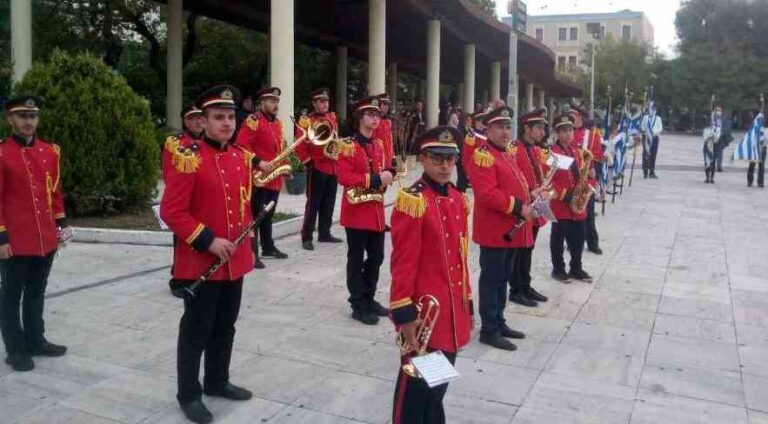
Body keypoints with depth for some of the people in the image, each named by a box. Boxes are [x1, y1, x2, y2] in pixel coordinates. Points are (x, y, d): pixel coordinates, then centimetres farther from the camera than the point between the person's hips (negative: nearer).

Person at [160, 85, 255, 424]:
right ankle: (189, 395, 21)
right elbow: (171, 212, -17)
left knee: (225, 327, 19)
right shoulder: (188, 158, -15)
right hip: (200, 262, -7)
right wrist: (208, 241, -20)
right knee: (197, 330, 6)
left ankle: (218, 381, 36)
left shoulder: (242, 156, 7)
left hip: (235, 261, 7)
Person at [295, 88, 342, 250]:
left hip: (333, 168, 7)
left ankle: (324, 233, 24)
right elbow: (299, 148, -12)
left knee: (328, 203, 12)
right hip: (317, 169, -6)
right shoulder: (306, 122, -10)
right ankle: (306, 237, 1)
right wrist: (311, 162, -15)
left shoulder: (332, 118, 10)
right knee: (313, 203, -4)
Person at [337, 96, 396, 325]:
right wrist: (375, 179, -23)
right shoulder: (348, 145, -11)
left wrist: (387, 173, -4)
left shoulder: (379, 144, 12)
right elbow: (344, 177, -19)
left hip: (376, 209, 7)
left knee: (376, 257, 14)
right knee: (356, 259, 2)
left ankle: (369, 298, 28)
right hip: (357, 210, -7)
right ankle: (358, 305, 11)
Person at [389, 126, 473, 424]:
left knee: (439, 383, 20)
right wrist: (403, 314, -18)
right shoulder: (412, 200, -15)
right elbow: (403, 262, -17)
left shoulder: (459, 199, 9)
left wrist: (468, 305, 16)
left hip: (453, 311, 7)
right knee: (415, 386, 6)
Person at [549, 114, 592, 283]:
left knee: (579, 236, 13)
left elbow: (581, 173, 17)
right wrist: (563, 194, -20)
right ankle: (558, 269, 16)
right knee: (559, 237, 4)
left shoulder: (577, 150, 11)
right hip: (560, 204, -7)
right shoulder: (552, 152, -11)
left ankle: (576, 268, 26)